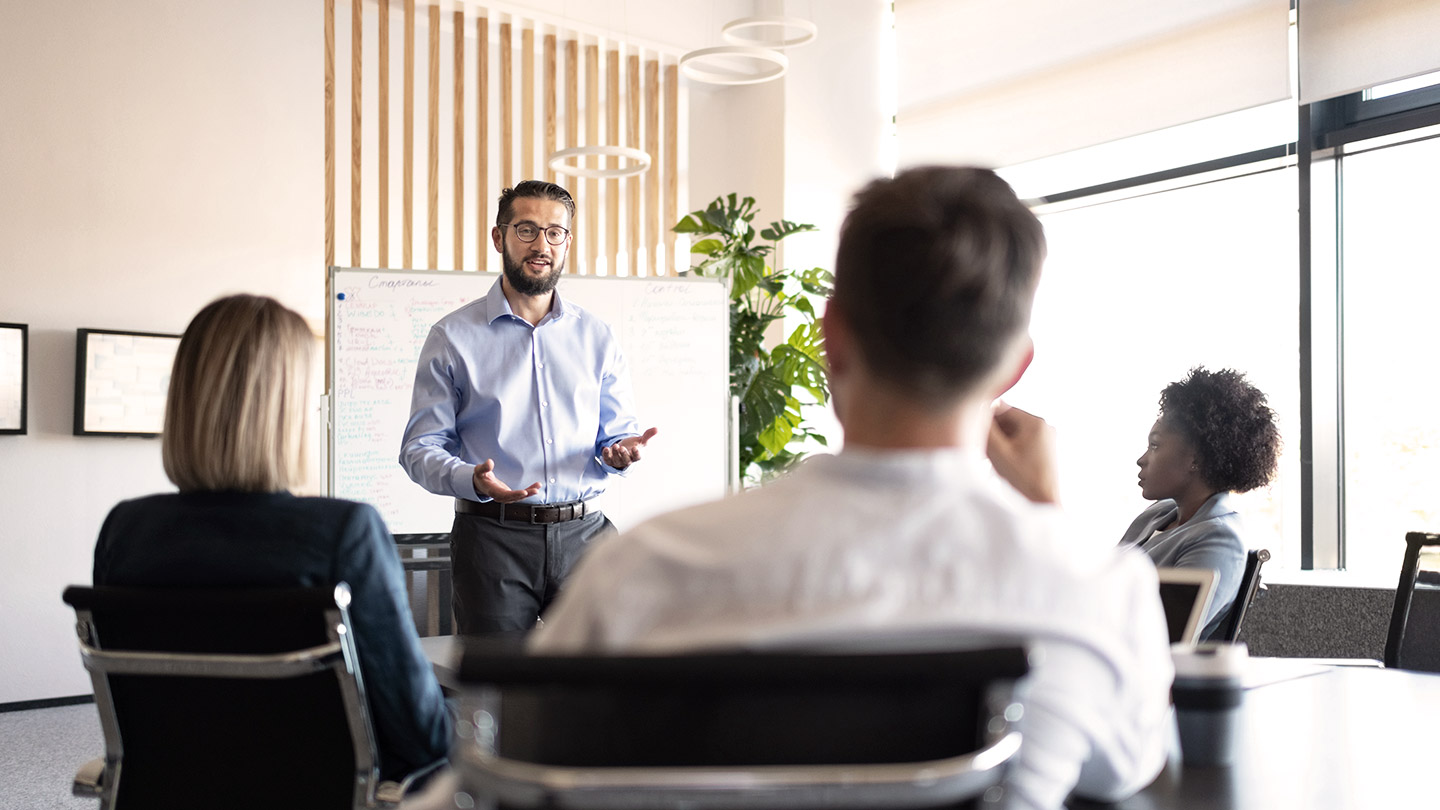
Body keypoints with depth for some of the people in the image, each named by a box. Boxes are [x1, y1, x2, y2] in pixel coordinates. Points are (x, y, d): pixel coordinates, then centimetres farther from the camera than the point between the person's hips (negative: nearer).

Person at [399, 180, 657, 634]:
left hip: (585, 533, 2)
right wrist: (472, 479, -20)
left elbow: (616, 431, 15)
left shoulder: (596, 336, 12)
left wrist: (619, 452, -9)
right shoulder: (453, 337, 3)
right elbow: (420, 449, 0)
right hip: (494, 538, -2)